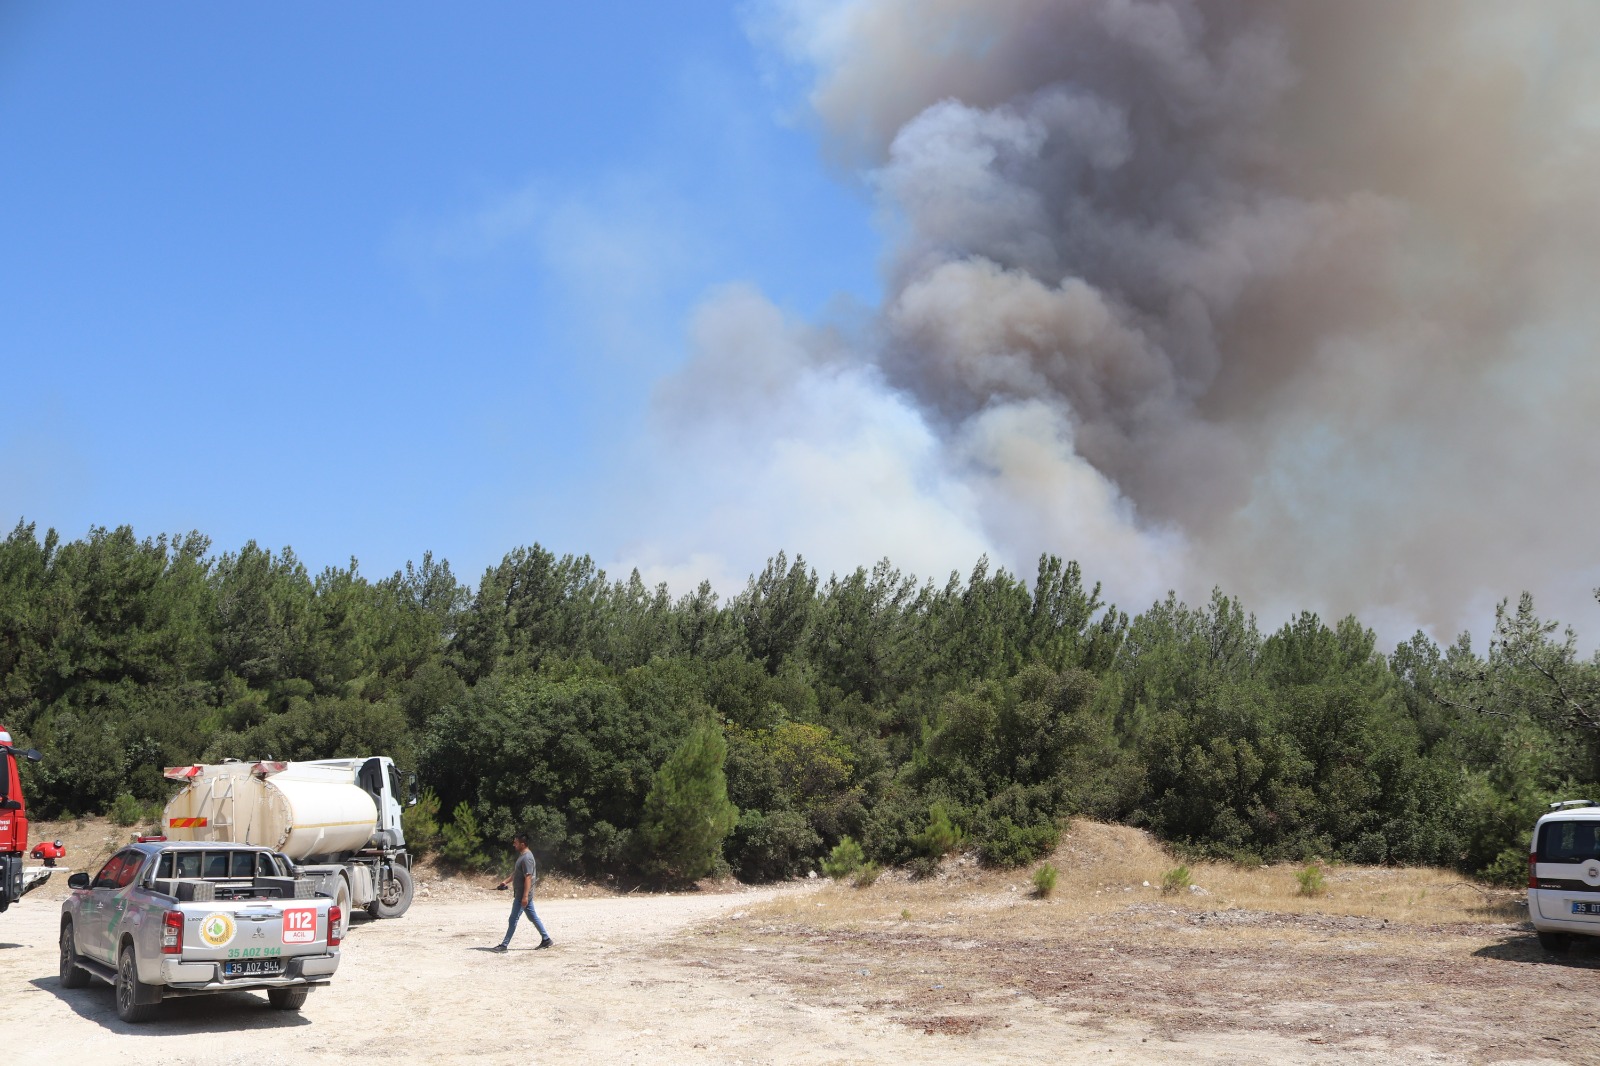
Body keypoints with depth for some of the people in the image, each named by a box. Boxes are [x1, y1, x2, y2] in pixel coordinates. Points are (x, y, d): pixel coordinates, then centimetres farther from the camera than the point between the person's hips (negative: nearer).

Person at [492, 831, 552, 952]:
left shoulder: (527, 858, -20)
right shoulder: (522, 855, 12)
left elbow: (528, 878, -23)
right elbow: (516, 873, 24)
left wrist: (525, 896, -25)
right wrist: (506, 882, 17)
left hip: (523, 894, -10)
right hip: (520, 893, 10)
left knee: (513, 919, -3)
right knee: (533, 917, 13)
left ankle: (504, 945, 3)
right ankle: (546, 939, 18)